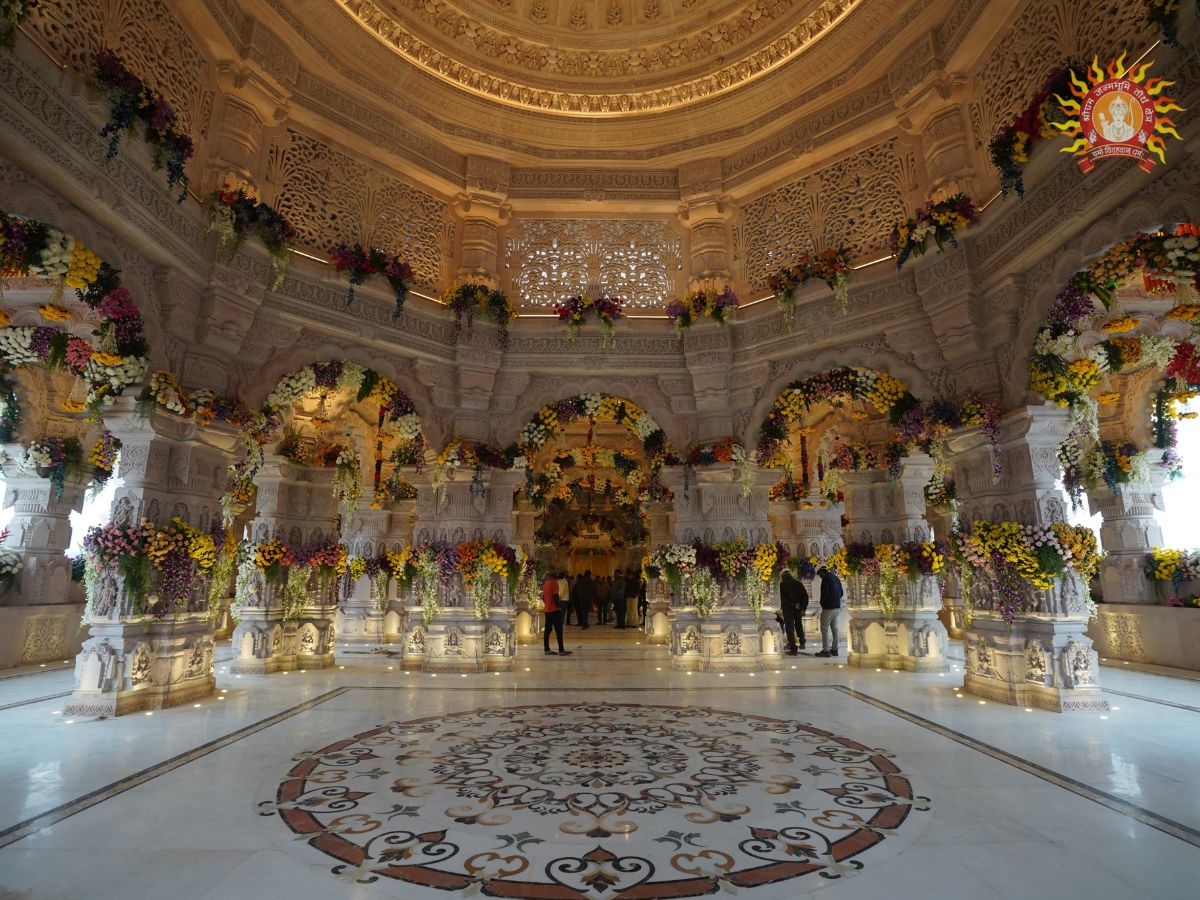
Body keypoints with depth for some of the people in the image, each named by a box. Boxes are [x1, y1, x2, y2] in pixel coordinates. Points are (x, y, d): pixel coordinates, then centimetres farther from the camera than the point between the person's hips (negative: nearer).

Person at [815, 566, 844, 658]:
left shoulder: (826, 579, -14)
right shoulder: (836, 578, 13)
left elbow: (824, 593, -19)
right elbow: (841, 593, 19)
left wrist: (822, 603, -2)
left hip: (828, 608, -9)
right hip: (837, 607, 9)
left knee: (824, 628, -4)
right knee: (834, 628, 13)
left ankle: (825, 650, -5)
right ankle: (834, 649, 16)